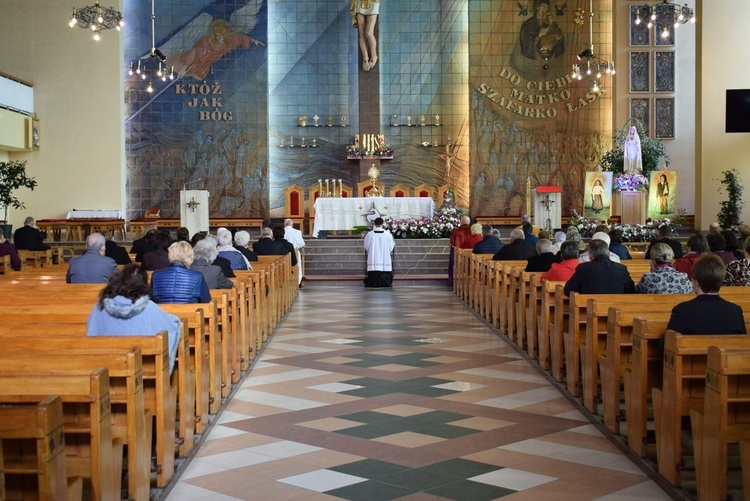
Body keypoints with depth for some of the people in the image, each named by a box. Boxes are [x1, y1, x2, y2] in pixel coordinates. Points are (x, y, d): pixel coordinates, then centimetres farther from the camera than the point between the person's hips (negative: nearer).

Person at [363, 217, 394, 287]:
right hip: (385, 260, 0)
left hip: (373, 260, 0)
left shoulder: (369, 234, -5)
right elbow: (390, 248, 1)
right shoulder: (388, 234, -5)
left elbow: (366, 247, 4)